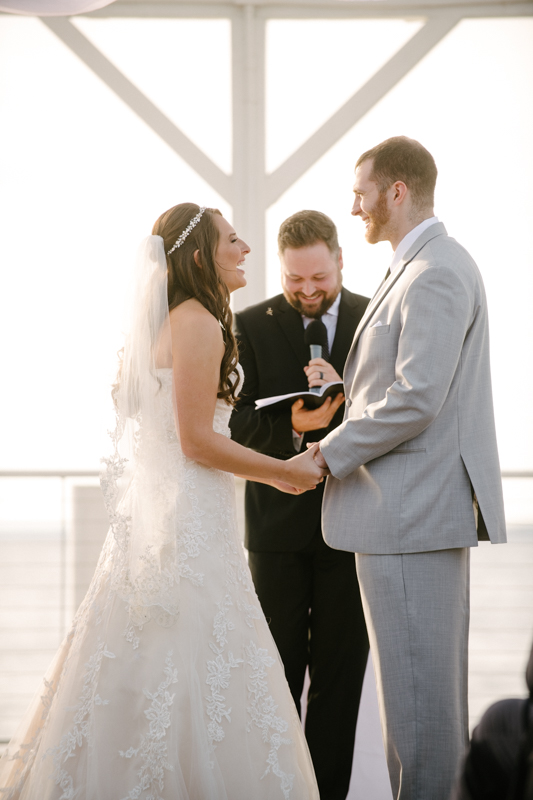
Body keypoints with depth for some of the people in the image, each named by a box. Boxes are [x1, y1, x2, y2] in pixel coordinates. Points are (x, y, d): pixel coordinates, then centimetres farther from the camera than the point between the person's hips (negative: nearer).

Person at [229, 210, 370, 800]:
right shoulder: (251, 326, 2)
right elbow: (234, 422, -5)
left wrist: (345, 395, -17)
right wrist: (292, 426, -24)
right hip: (280, 523, -1)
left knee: (341, 670, 5)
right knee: (278, 670, 5)